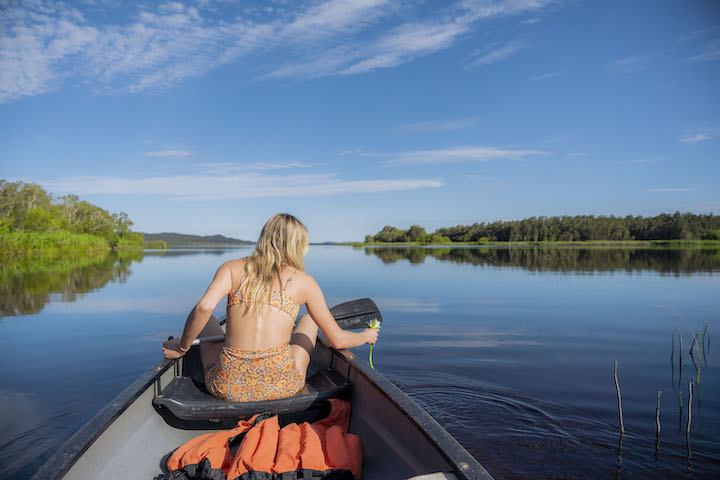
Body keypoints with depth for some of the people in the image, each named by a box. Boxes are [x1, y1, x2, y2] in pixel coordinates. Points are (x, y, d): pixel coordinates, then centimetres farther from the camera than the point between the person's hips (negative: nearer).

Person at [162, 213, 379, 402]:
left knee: (209, 321, 30)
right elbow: (337, 340, 4)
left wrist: (182, 346, 3)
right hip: (281, 388, -1)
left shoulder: (232, 268, 3)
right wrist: (367, 336, 24)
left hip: (229, 388, 1)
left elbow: (204, 308, -15)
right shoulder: (304, 281, 2)